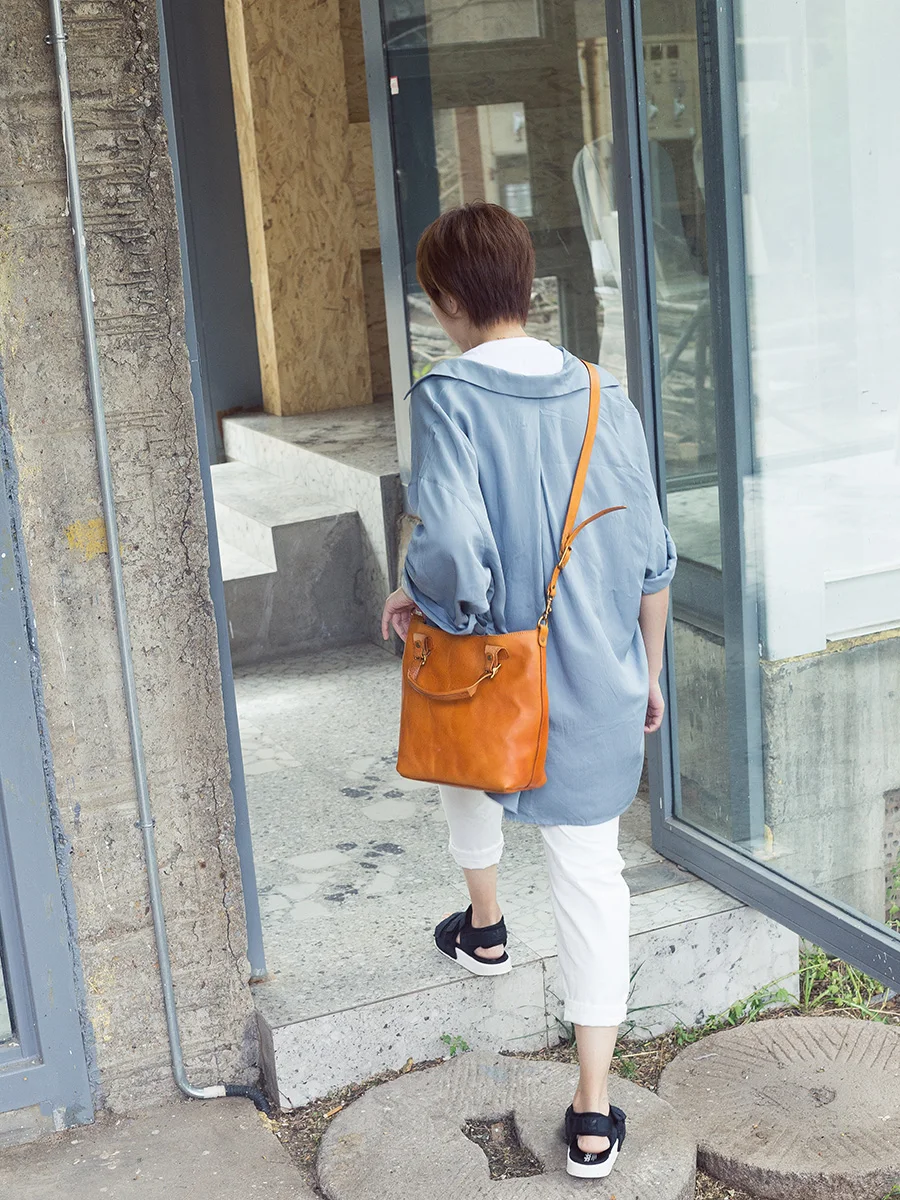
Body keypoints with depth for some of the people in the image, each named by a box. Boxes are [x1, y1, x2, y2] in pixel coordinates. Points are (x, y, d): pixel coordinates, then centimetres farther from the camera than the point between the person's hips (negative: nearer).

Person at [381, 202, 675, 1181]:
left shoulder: (448, 398, -15)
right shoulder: (605, 400, -1)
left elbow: (450, 545, -28)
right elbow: (652, 563, 3)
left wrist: (412, 597, -5)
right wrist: (649, 672, 16)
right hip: (600, 692, 2)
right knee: (590, 874, 8)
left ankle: (483, 926, 55)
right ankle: (593, 1111, 12)